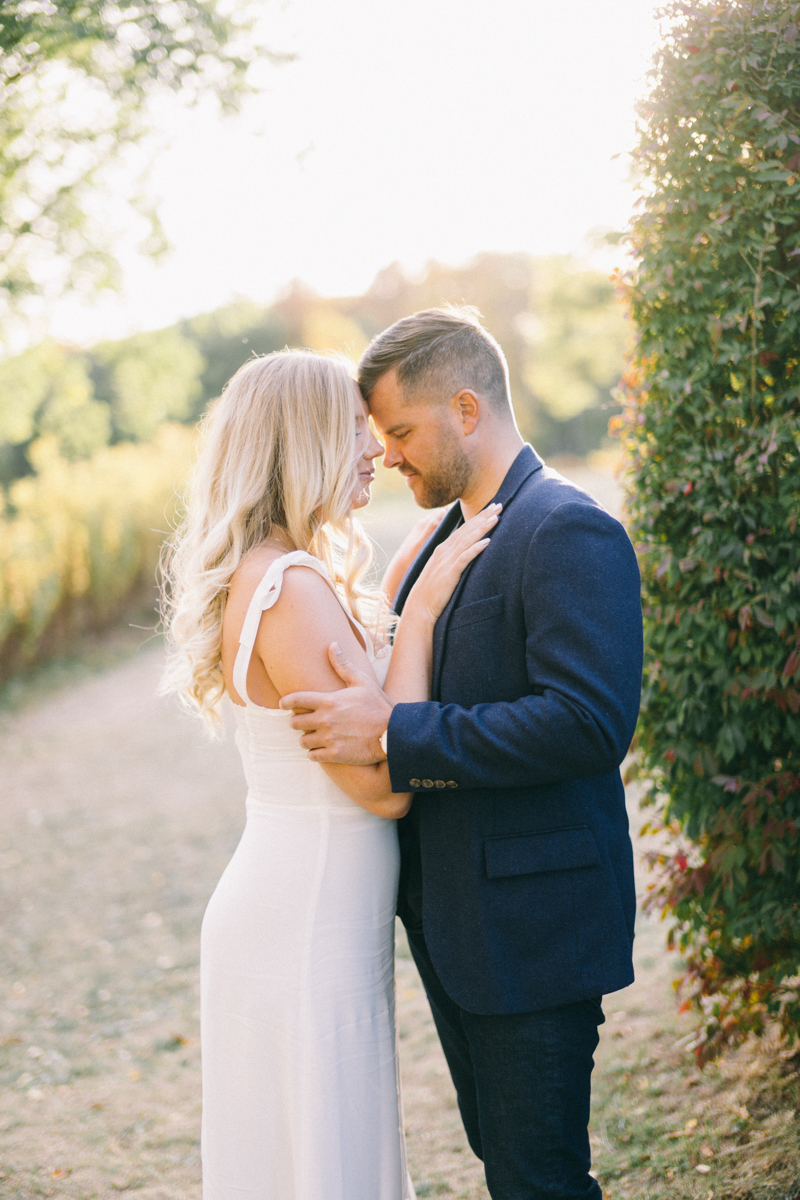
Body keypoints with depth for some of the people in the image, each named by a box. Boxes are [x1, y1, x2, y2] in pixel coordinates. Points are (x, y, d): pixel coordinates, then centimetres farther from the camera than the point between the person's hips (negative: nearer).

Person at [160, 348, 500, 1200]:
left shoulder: (274, 576, 9)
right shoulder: (288, 588, -21)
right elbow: (384, 783, -22)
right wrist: (422, 610, -19)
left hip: (297, 924, 10)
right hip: (303, 936, -10)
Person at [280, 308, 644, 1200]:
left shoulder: (569, 533, -17)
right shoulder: (443, 535, 13)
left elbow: (591, 720, -28)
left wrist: (393, 734, -26)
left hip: (533, 921, -9)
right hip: (450, 915, 9)